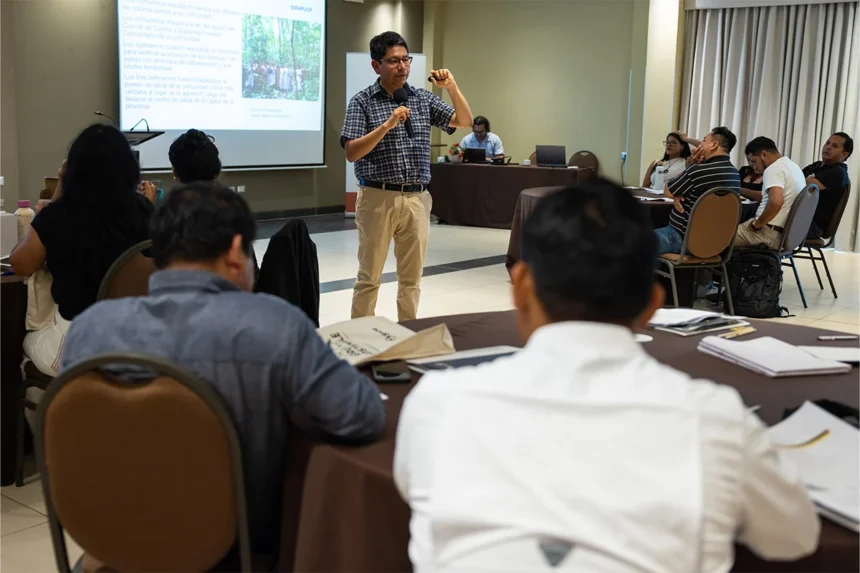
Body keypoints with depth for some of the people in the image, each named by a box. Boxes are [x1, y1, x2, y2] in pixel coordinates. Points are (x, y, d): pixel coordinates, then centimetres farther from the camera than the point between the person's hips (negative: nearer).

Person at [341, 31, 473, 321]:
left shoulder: (423, 98, 8)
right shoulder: (362, 101, -2)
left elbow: (465, 121, 6)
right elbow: (352, 153, -11)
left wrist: (451, 87, -8)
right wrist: (387, 125, -20)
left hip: (417, 199, 4)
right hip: (378, 198, -3)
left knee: (411, 278, 10)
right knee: (369, 277, 4)